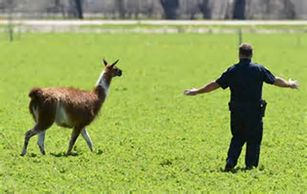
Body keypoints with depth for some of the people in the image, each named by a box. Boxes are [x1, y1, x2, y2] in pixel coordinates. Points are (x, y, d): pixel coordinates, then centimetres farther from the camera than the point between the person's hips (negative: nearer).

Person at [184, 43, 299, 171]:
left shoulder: (232, 71, -2)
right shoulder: (259, 69, -3)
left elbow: (215, 84, 1)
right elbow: (276, 80, 9)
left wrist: (197, 92, 13)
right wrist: (289, 84, 29)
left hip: (236, 111, 2)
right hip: (254, 111, -2)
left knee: (237, 137, 15)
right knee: (253, 139, 9)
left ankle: (230, 161, 0)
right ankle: (250, 164, 7)